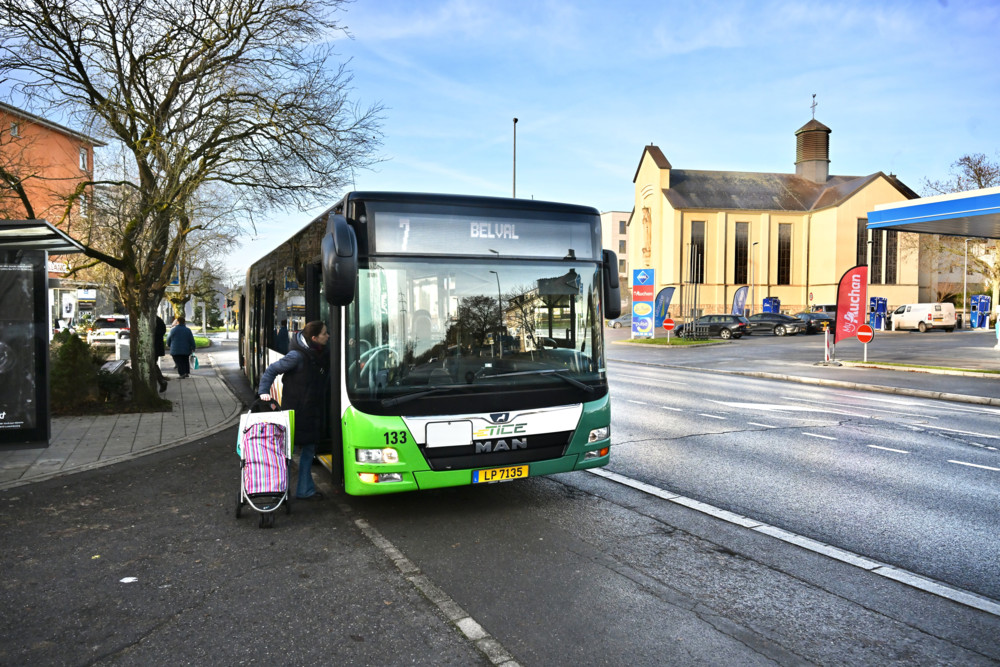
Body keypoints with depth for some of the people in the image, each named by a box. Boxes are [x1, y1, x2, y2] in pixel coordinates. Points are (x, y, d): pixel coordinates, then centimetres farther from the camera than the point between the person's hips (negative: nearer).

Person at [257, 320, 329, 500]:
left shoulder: (322, 355, 3)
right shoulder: (297, 356, -19)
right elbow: (272, 370, -14)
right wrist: (264, 391, -23)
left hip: (313, 413, 8)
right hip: (295, 411, -8)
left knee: (308, 449, 14)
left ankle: (305, 490, 25)